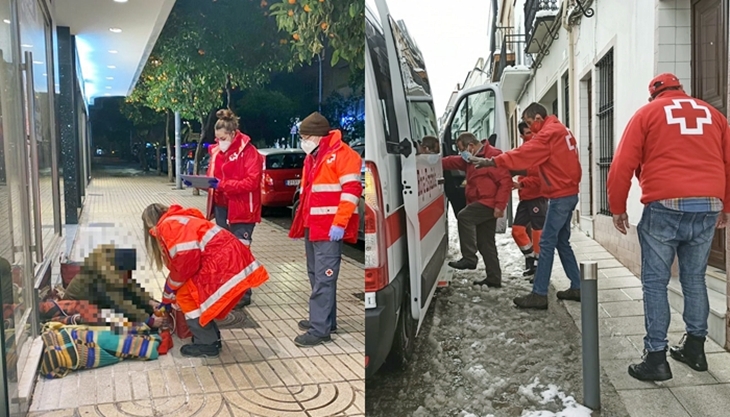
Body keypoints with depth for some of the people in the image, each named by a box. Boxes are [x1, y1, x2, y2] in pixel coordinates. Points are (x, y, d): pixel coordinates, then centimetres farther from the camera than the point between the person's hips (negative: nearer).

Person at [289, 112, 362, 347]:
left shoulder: (342, 154, -11)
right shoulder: (312, 157, 17)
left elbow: (351, 190, -17)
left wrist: (339, 223, -21)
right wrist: (302, 222, 19)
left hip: (330, 228, -9)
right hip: (312, 227, 9)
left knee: (323, 279, -8)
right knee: (316, 276, 15)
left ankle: (320, 329, -4)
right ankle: (325, 321, 26)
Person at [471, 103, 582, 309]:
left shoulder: (548, 133, -14)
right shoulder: (561, 130, 16)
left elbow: (523, 153, -17)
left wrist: (491, 162, -16)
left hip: (560, 196, -10)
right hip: (569, 193, 10)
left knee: (546, 243, -8)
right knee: (562, 242, 15)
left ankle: (539, 294, -7)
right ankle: (576, 287, 20)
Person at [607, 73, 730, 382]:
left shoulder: (647, 113, 7)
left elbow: (622, 165, -2)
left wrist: (618, 208, 7)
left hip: (664, 208, -4)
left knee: (655, 282, 2)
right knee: (694, 278, 17)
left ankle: (656, 358, 0)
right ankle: (695, 348, 24)